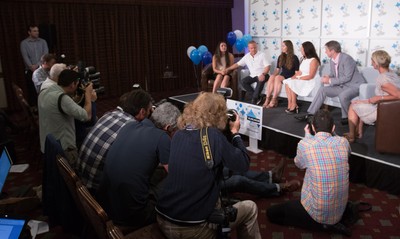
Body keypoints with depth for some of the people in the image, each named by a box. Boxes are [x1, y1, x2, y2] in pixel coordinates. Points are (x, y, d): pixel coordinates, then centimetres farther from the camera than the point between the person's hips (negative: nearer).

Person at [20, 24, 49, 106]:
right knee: (32, 91, 0)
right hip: (30, 71, -1)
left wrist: (37, 65, -16)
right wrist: (32, 67, -22)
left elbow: (45, 55, -3)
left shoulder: (43, 42, 8)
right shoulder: (24, 43, 2)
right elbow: (25, 57, -8)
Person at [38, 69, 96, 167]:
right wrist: (88, 93, -11)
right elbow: (87, 116, -25)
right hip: (63, 152, -9)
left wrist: (89, 98, 6)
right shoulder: (61, 97, -24)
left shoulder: (43, 94, 6)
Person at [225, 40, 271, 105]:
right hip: (253, 75, 5)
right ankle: (257, 97, -16)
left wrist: (263, 74, -28)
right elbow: (238, 64, 15)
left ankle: (254, 99, -26)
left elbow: (267, 66, -10)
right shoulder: (247, 56, 10)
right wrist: (228, 69, 7)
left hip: (262, 75, -5)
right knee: (243, 81, -18)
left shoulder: (262, 55, -3)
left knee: (260, 80, -37)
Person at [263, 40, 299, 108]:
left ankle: (274, 100, -34)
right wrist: (273, 74, -6)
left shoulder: (294, 58, -4)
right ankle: (267, 99, -35)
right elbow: (277, 69, 13)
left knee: (277, 78, -34)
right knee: (271, 77, -28)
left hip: (290, 77, -5)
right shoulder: (280, 57, 12)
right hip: (282, 76, 5)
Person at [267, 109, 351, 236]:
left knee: (271, 213, 8)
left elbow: (298, 164, 4)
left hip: (317, 213, -7)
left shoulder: (304, 144, -21)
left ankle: (322, 224, 1)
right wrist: (332, 133, 15)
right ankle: (332, 222, 20)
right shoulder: (343, 142, -10)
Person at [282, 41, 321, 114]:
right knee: (287, 82, -14)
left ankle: (294, 106, -18)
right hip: (301, 80, 8)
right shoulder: (304, 59, 15)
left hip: (309, 81, -8)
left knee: (292, 83, -27)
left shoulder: (313, 60, -12)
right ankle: (290, 104, -20)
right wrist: (294, 76, -5)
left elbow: (310, 76, -18)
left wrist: (298, 78, -18)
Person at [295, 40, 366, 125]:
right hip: (342, 86, 8)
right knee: (322, 90, -5)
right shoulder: (332, 60, 6)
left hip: (354, 85, -8)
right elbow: (333, 74, 18)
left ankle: (346, 118, -9)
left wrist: (330, 81, -20)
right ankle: (310, 114, -5)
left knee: (343, 96, -36)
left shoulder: (346, 58, -20)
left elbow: (347, 77, -24)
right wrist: (328, 77, -6)